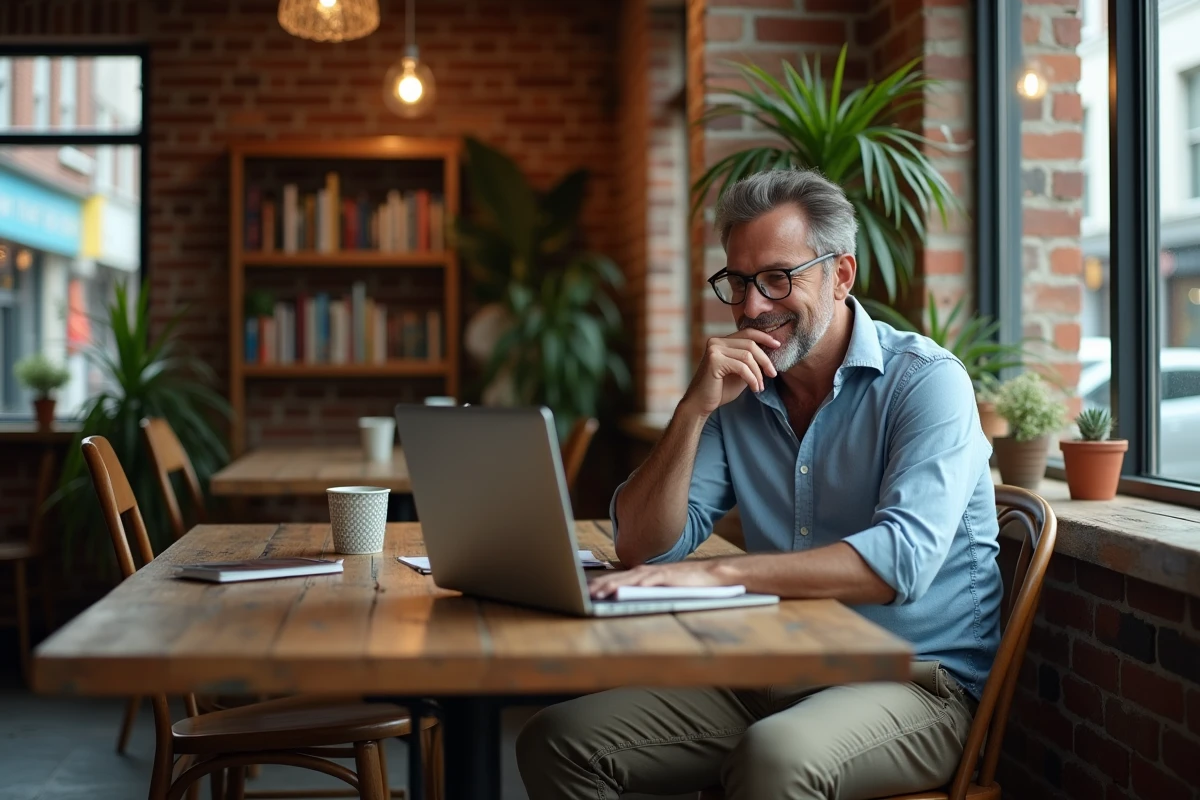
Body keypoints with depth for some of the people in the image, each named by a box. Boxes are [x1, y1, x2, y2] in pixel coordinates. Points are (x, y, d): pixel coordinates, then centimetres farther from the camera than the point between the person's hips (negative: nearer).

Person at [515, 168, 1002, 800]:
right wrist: (695, 408, -11)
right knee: (556, 740, -9)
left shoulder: (926, 381, -9)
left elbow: (903, 558, -25)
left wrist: (718, 573, -33)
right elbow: (643, 546, 1)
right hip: (769, 676, 6)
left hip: (915, 680, -5)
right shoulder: (736, 392, 8)